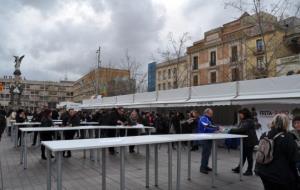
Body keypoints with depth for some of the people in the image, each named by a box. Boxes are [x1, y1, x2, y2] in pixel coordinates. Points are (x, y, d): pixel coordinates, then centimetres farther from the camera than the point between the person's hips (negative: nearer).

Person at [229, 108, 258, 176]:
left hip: (250, 141, -8)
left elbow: (242, 129, -28)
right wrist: (232, 131, -11)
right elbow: (239, 129, 6)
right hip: (244, 141, 8)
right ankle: (239, 168, 24)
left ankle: (249, 171, 16)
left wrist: (231, 131, -26)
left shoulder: (249, 121, -18)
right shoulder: (242, 121, 10)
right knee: (243, 155, 15)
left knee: (249, 156, 3)